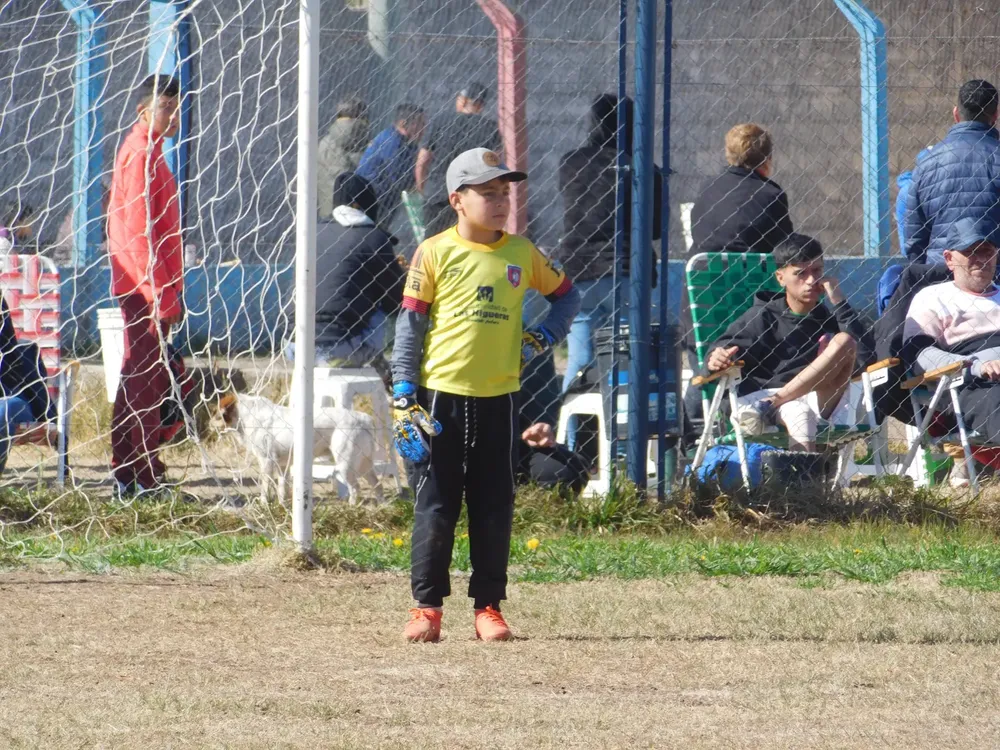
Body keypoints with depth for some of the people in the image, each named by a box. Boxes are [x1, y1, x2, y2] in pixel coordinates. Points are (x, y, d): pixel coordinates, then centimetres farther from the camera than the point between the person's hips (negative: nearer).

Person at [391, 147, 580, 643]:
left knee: (495, 508, 5)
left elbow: (566, 294, 21)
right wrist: (404, 397, -8)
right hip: (441, 396, -2)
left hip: (499, 397, 3)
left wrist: (544, 338, 3)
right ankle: (426, 607, 7)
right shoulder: (434, 253, -3)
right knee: (436, 506, 0)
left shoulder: (521, 254, 5)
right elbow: (410, 324, -2)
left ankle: (488, 607, 12)